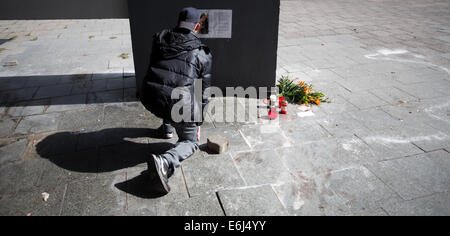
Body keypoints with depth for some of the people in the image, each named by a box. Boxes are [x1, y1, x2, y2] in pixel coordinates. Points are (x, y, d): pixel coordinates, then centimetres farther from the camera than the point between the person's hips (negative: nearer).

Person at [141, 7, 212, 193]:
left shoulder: (159, 38, 13)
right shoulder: (202, 54, 9)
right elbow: (203, 93, 13)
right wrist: (198, 123, 22)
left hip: (150, 100, 4)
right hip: (180, 105, -3)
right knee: (190, 142, 17)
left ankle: (167, 128, 42)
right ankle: (166, 162, -12)